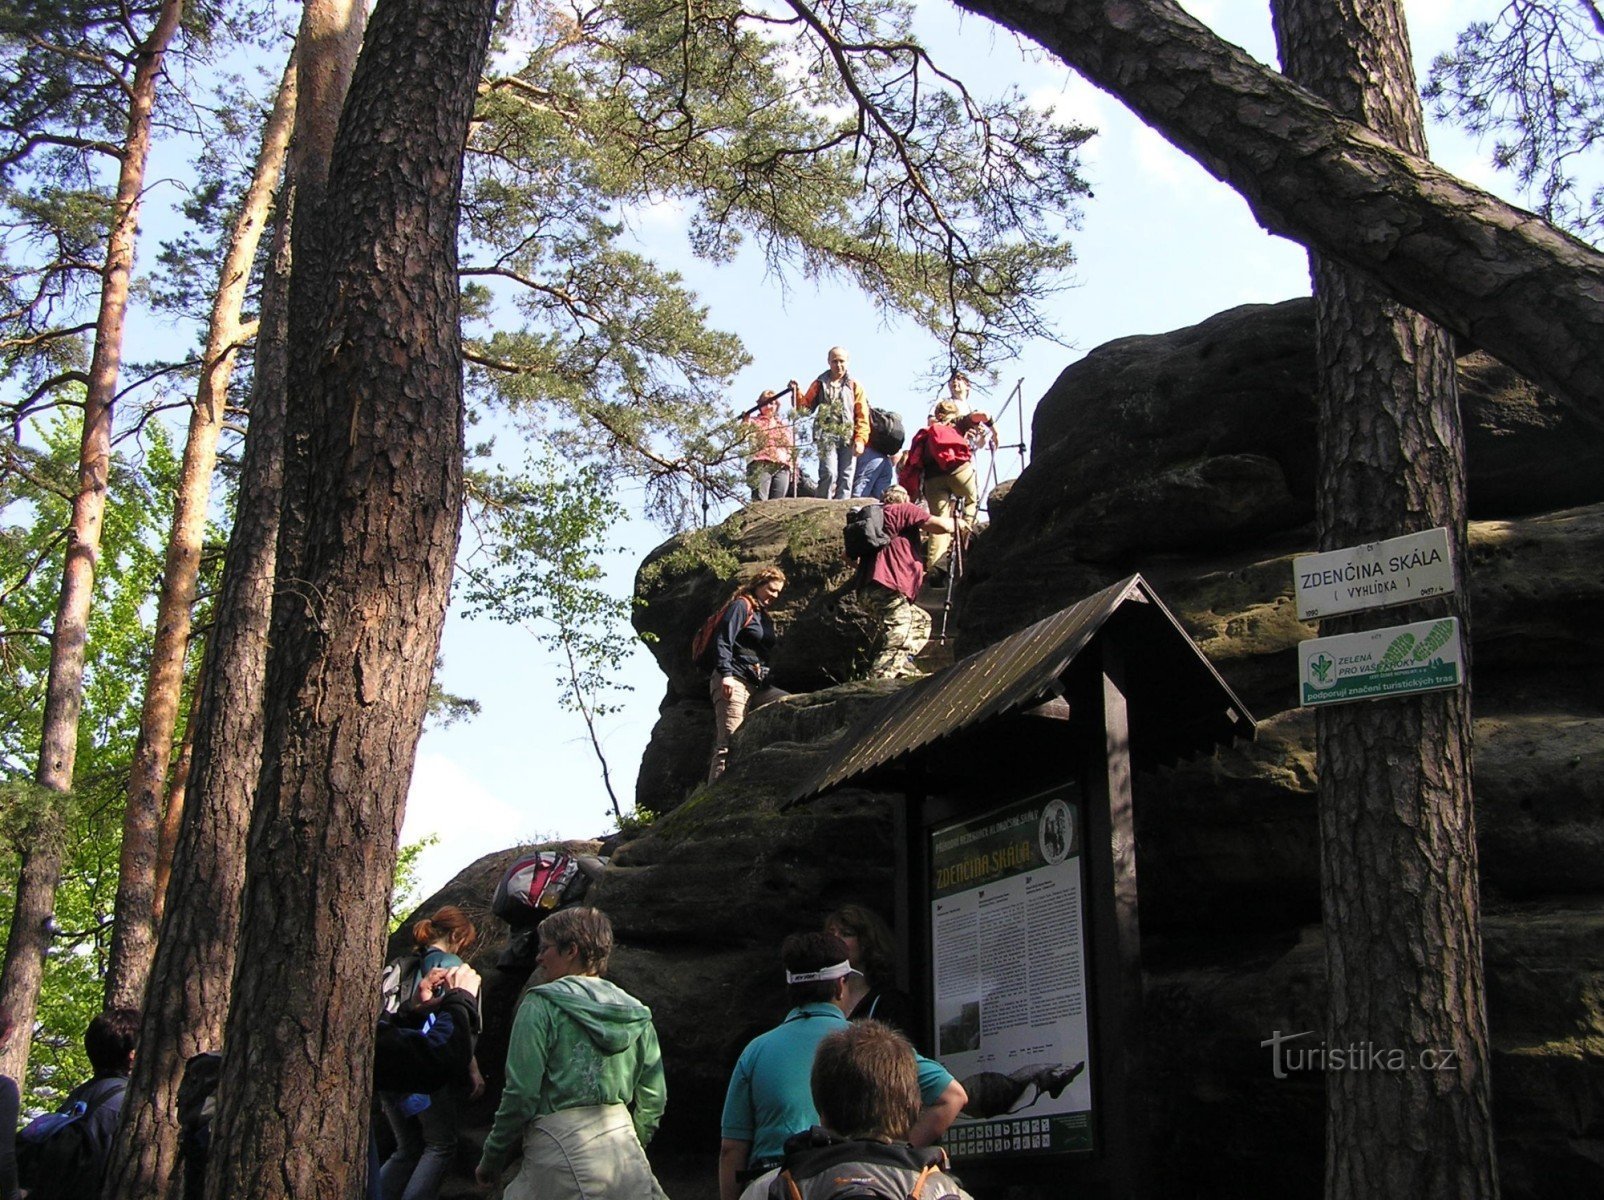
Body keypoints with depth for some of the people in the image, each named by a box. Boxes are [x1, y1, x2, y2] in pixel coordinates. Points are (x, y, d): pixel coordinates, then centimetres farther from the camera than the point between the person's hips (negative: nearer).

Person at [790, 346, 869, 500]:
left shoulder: (855, 386, 13)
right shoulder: (820, 384, 14)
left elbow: (862, 416, 7)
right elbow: (805, 407, 13)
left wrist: (860, 440, -5)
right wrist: (797, 393, -5)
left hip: (848, 437, 2)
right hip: (827, 436, -2)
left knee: (846, 476, -2)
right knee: (829, 473, -18)